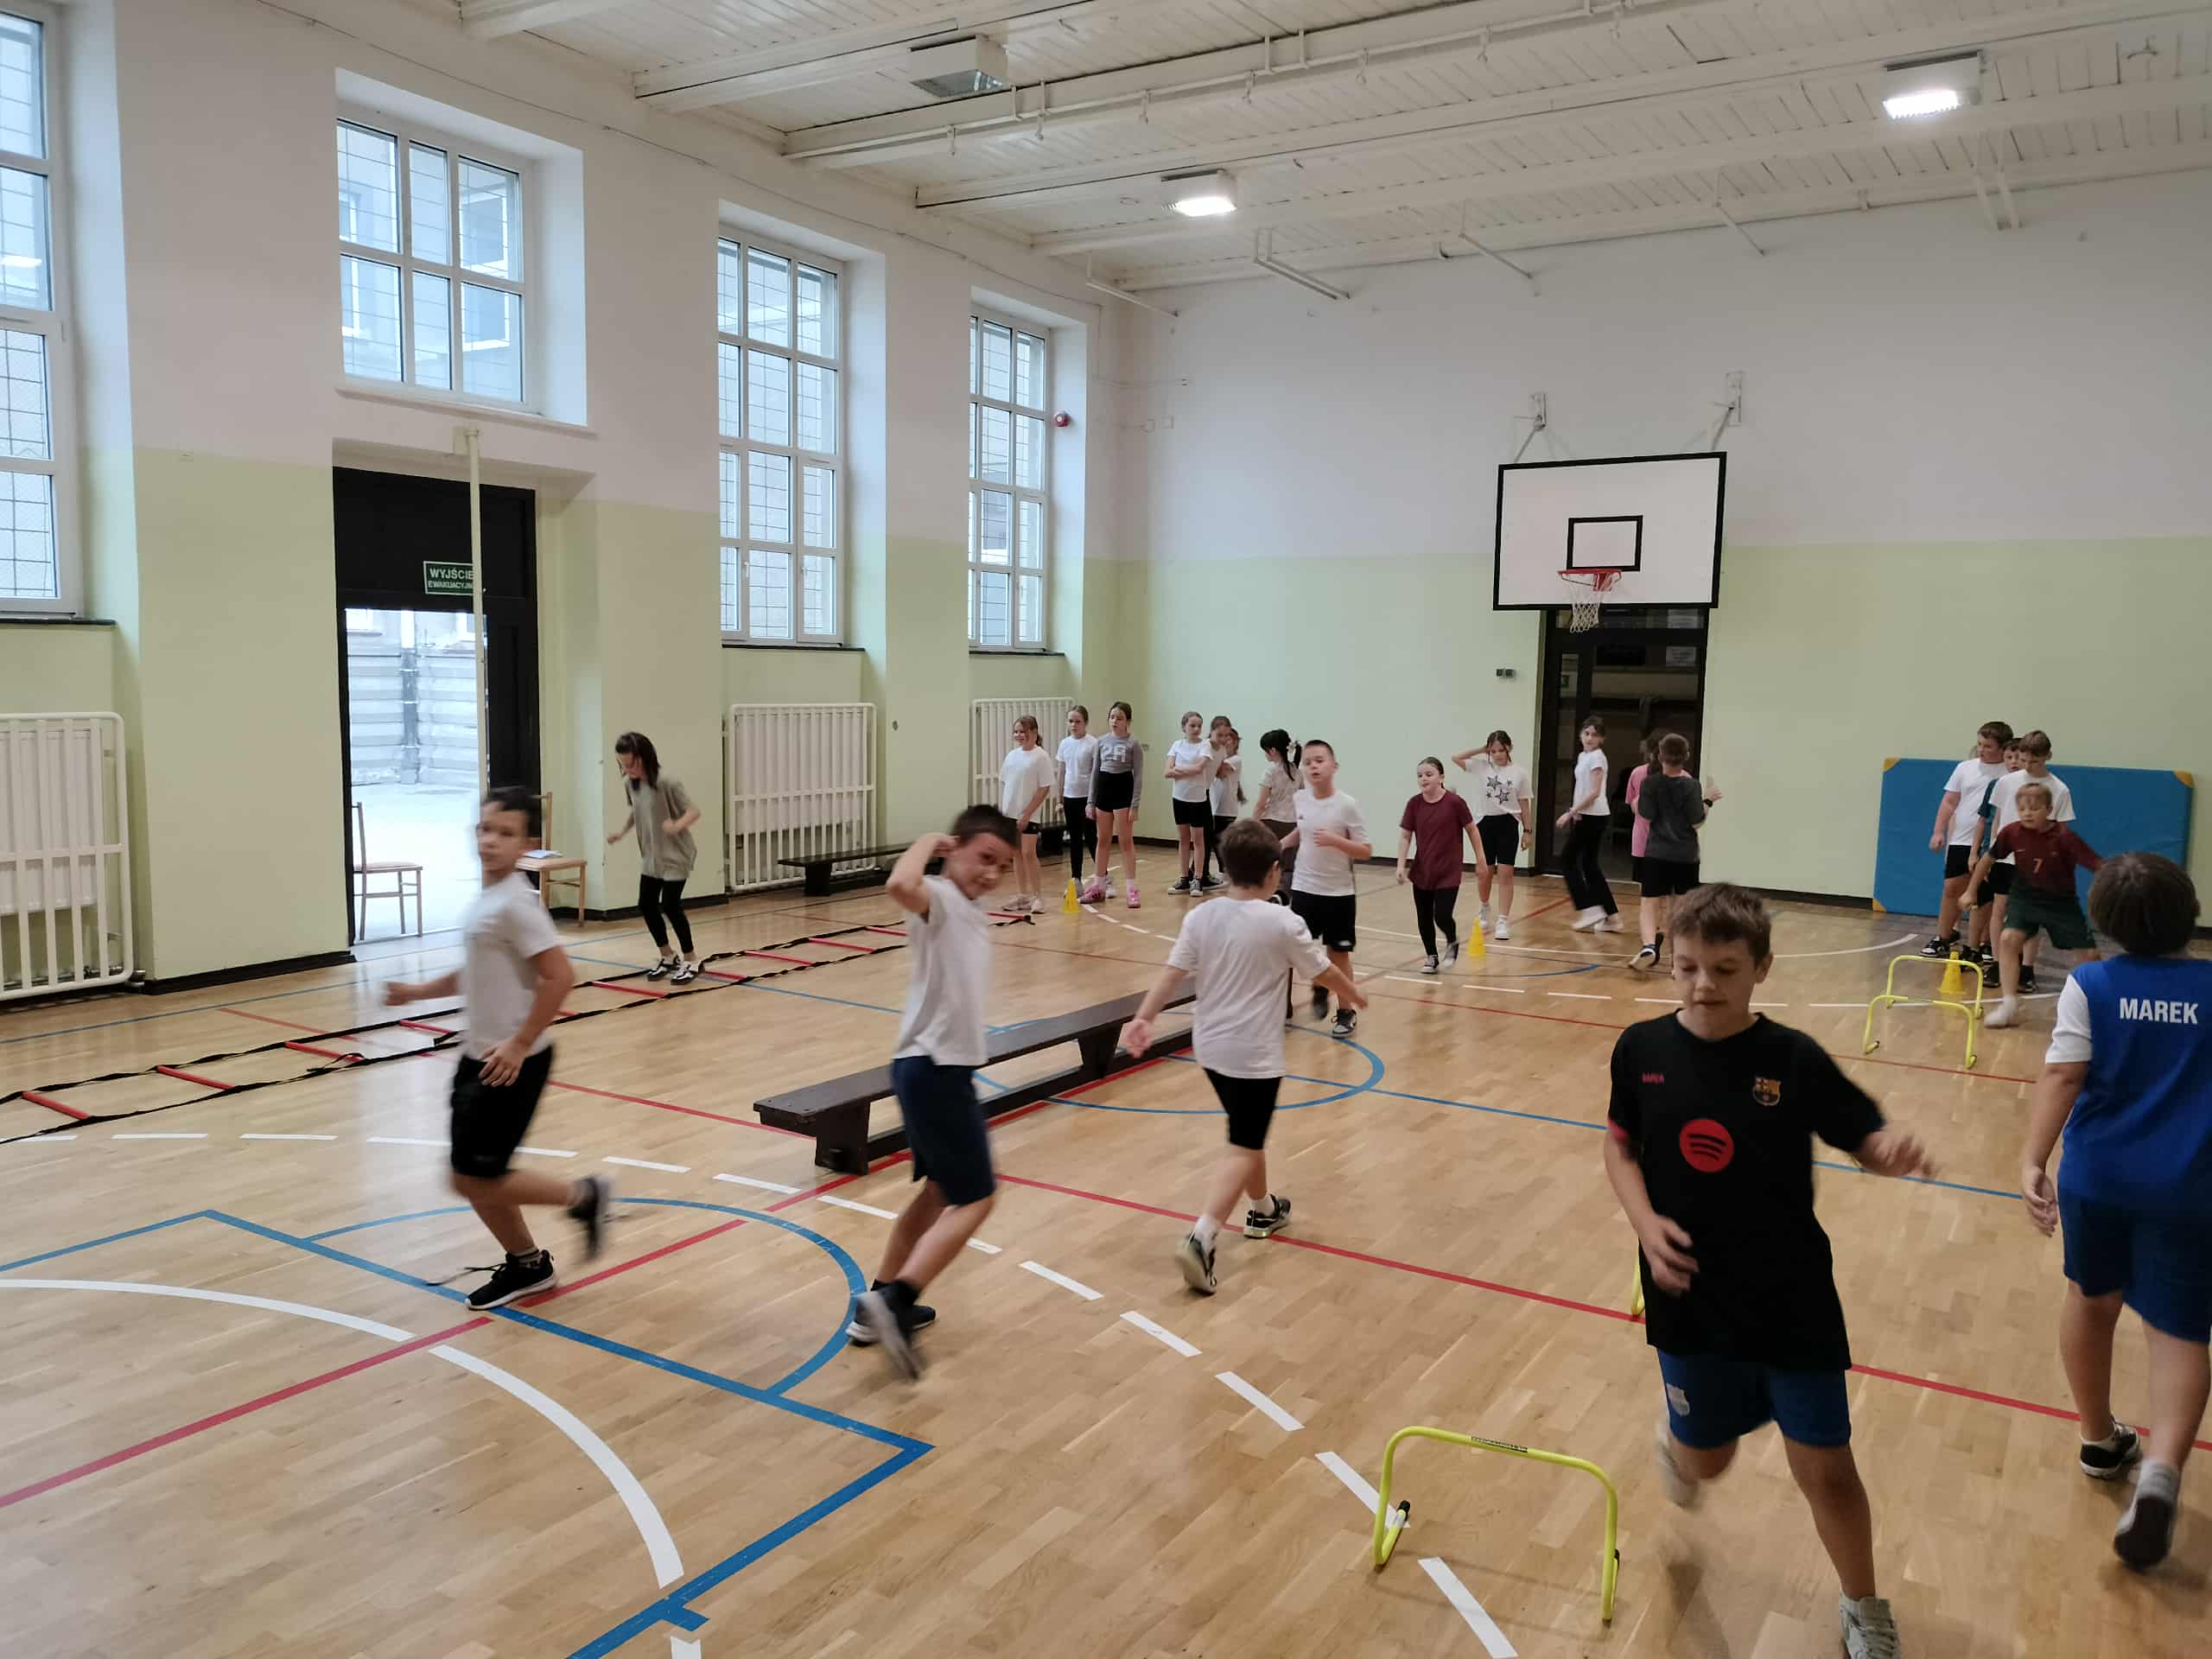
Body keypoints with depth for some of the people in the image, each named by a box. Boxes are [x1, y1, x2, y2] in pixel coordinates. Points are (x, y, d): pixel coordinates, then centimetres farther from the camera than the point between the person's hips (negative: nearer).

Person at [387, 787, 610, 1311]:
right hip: (479, 1055, 9)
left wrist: (520, 1043, -23)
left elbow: (560, 975, -25)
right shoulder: (486, 897, 9)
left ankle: (584, 1196, 11)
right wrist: (420, 990, 21)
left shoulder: (515, 903, -19)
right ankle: (527, 1265, 30)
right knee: (475, 1177, 13)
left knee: (475, 1180, -5)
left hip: (511, 1061, -9)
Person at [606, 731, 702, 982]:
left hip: (675, 855, -7)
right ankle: (667, 958, 25)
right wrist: (621, 830, 0)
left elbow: (694, 811, -21)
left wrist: (677, 825, -40)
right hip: (650, 856, 7)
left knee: (670, 905, -10)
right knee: (646, 905, 7)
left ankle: (691, 961, 7)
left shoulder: (666, 783, -23)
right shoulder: (629, 783, -2)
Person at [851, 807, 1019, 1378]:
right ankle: (894, 1301, -8)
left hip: (943, 1068, 10)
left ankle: (881, 1306, 30)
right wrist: (928, 842, -24)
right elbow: (900, 885, -41)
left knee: (941, 1191, 21)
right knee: (975, 1199, -6)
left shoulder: (972, 913, 13)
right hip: (933, 1070, -10)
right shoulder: (938, 898, -16)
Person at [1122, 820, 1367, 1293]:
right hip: (1254, 1054, -6)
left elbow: (1171, 974, -7)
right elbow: (1326, 973, 0)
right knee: (1242, 1149, -3)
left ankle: (1264, 1209, 44)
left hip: (1211, 1046, 6)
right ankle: (1201, 1239, -18)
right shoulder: (1282, 923, -12)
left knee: (1248, 1134, 25)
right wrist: (1355, 995, 18)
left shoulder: (1201, 916, -2)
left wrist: (1143, 1018, -6)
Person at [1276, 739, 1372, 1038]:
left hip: (1339, 892, -4)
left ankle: (1347, 1012, 22)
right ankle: (1319, 989, 37)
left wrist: (1335, 840, -26)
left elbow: (1366, 851, -13)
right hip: (1303, 888, 4)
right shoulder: (1299, 800, -2)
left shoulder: (1347, 805, -15)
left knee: (1339, 954, 6)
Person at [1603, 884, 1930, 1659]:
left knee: (1826, 1468, 5)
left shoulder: (1794, 1059, -13)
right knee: (1707, 1460, 18)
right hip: (1691, 1297, 2)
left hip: (1792, 1300, -1)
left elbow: (1864, 1137, -6)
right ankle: (1675, 1439, 56)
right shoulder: (1642, 1049, -8)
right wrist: (1645, 1221, -12)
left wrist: (1895, 1150, -29)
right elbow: (1620, 1147, 4)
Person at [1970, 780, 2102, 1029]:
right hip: (2025, 899, 1)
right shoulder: (2012, 832, -14)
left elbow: (2098, 865, -20)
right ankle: (2010, 1006, -18)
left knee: (2089, 953, 4)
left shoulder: (2064, 837, -22)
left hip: (2061, 902, -1)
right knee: (2009, 938, -22)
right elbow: (1989, 858, 1)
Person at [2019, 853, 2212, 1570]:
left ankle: (2100, 1441, 37)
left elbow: (2063, 1075, -16)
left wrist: (2032, 1161, -20)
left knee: (2091, 1299, 21)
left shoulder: (2090, 985, -6)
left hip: (2096, 1174, 1)